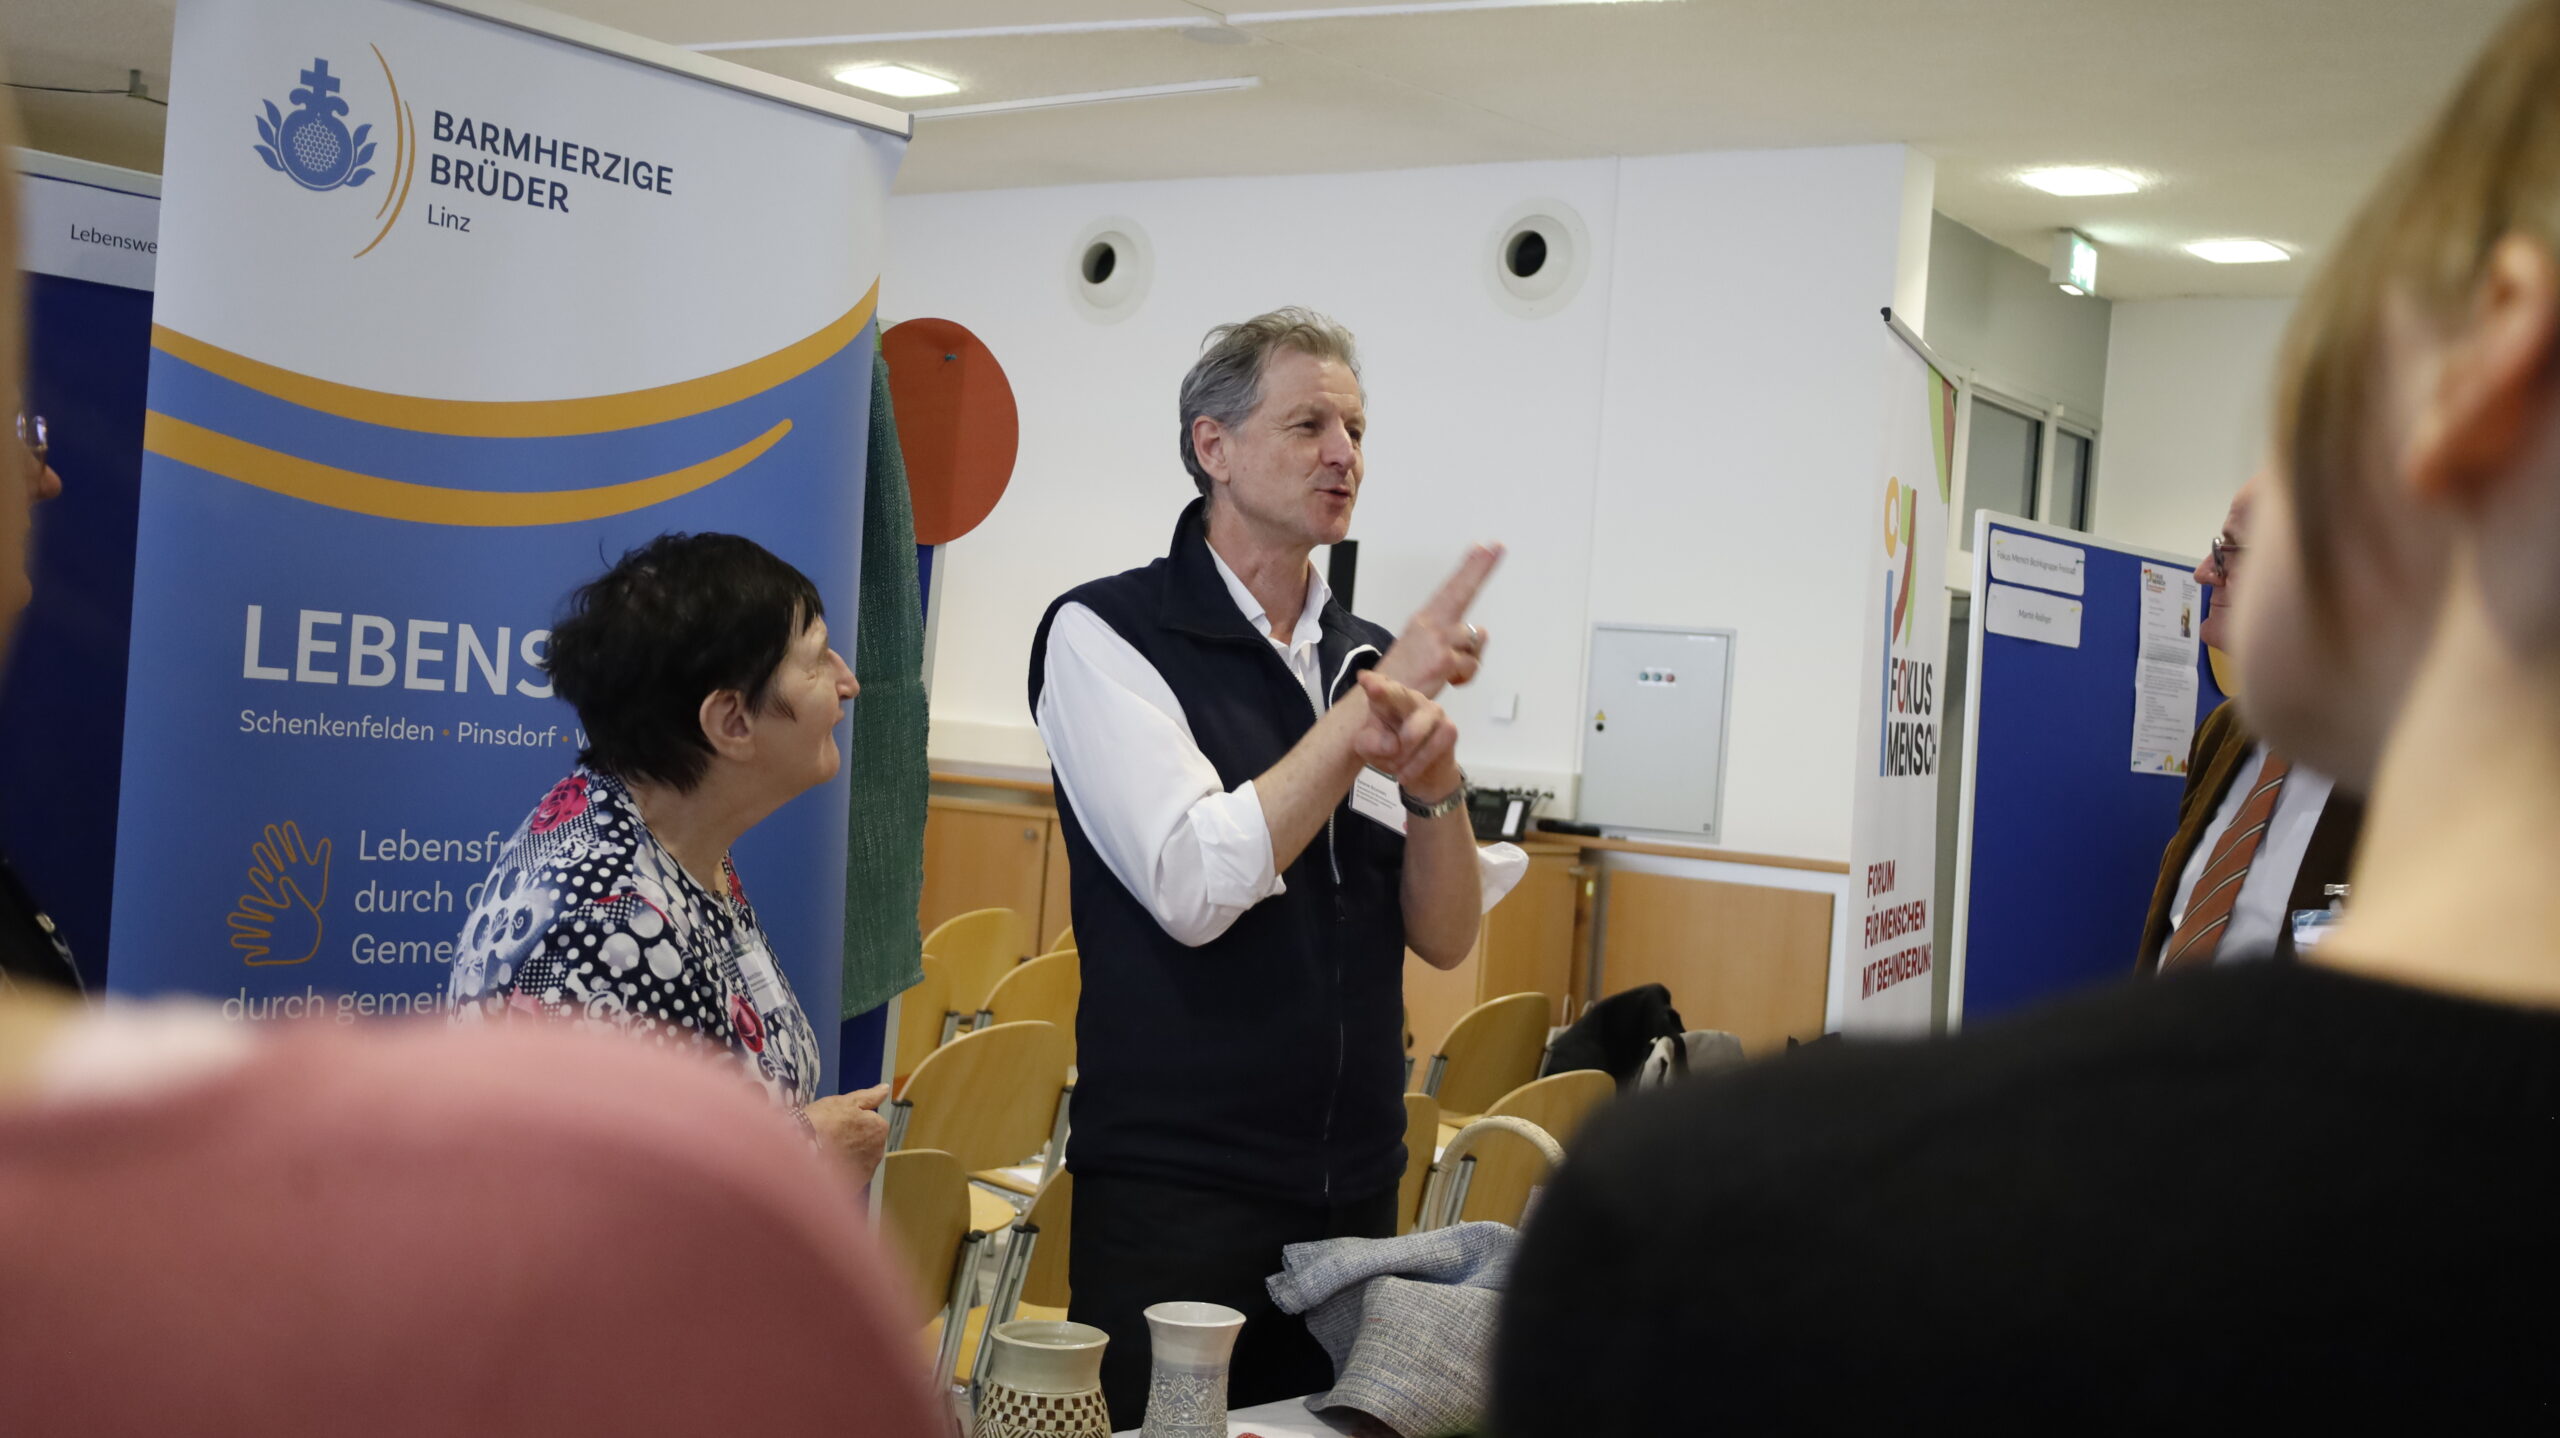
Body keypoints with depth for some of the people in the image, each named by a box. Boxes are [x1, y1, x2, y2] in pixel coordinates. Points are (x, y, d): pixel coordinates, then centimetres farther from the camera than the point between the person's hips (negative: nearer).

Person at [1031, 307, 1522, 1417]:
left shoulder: (1362, 656, 8)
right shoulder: (1105, 632, -7)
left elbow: (1445, 936, 4)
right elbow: (1193, 888, -20)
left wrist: (1433, 783, -15)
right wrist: (1370, 709, -16)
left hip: (1355, 1187, 6)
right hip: (1175, 1191, -5)